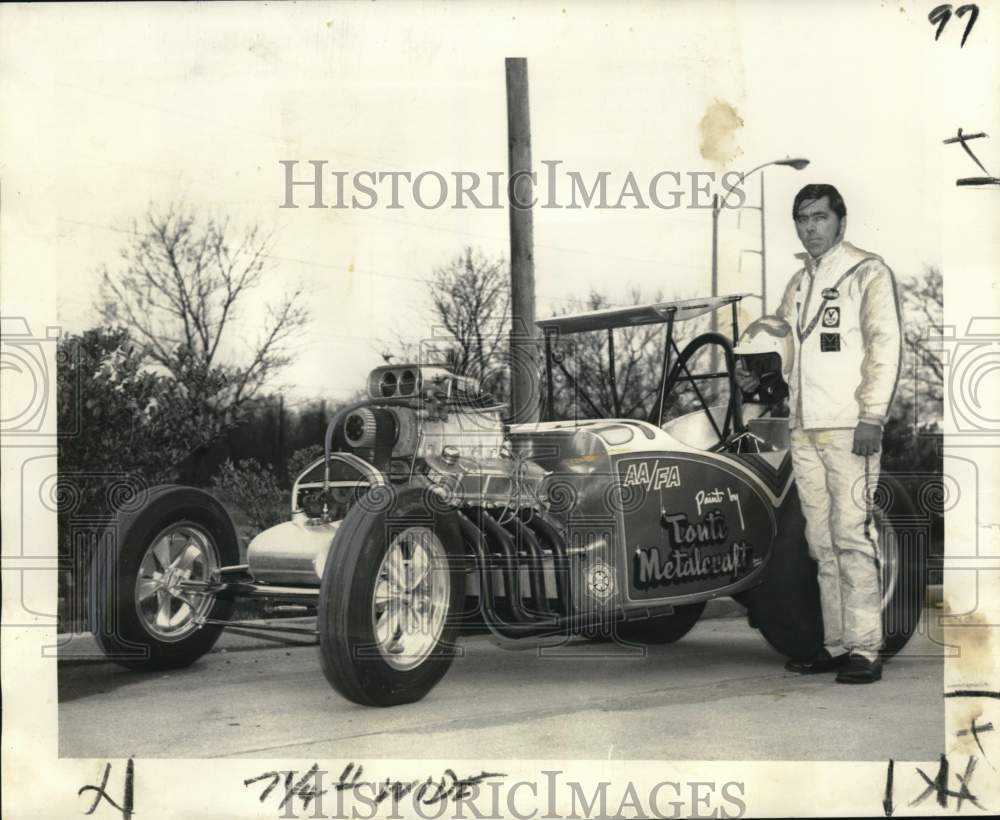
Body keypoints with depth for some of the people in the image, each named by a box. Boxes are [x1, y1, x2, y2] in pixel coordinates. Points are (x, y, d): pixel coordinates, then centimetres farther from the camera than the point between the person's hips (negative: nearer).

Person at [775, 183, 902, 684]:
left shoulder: (867, 272, 1)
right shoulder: (798, 283, 20)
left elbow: (884, 346, -7)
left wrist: (872, 417, -15)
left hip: (848, 427, -7)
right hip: (804, 430, 7)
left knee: (851, 535, -10)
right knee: (822, 541, 7)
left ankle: (864, 650, -7)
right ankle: (835, 645, 12)